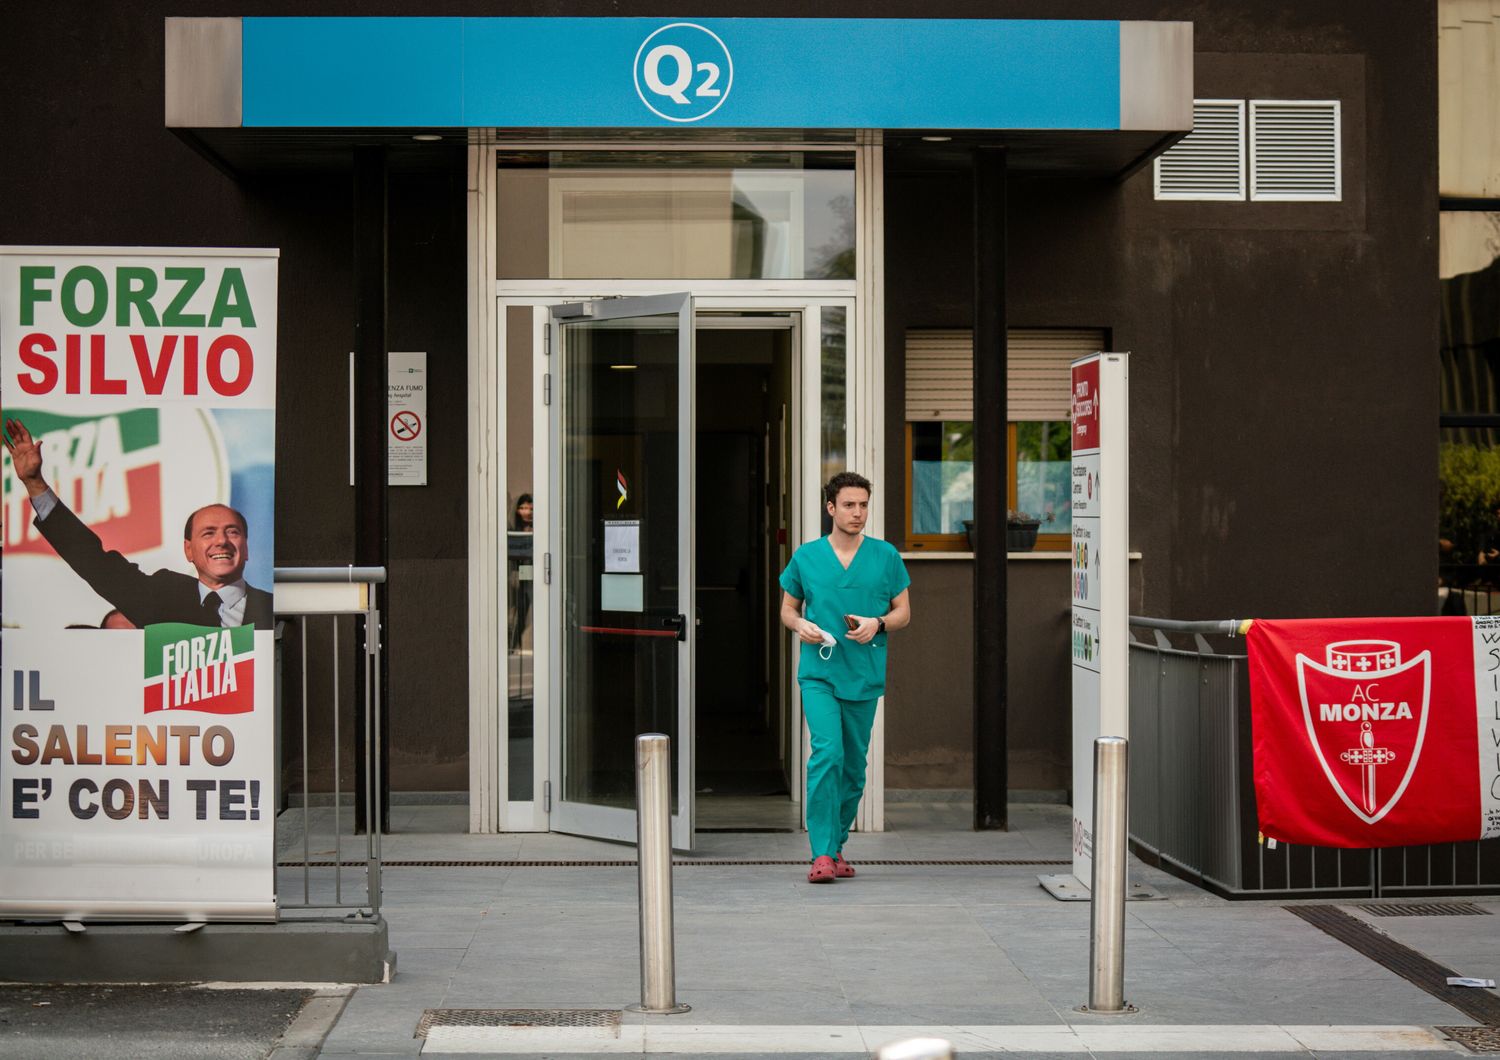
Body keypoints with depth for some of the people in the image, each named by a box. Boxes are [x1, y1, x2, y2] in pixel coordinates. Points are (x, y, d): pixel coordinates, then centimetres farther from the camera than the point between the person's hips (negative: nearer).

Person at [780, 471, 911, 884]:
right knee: (827, 753, -18)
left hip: (864, 676, 2)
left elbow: (903, 612, 9)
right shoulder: (806, 557, 4)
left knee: (853, 765, 10)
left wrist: (877, 624, -11)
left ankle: (837, 844, 26)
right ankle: (822, 853, -17)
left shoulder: (886, 556, 5)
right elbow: (787, 608, 14)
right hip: (818, 673, -2)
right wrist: (800, 625, -8)